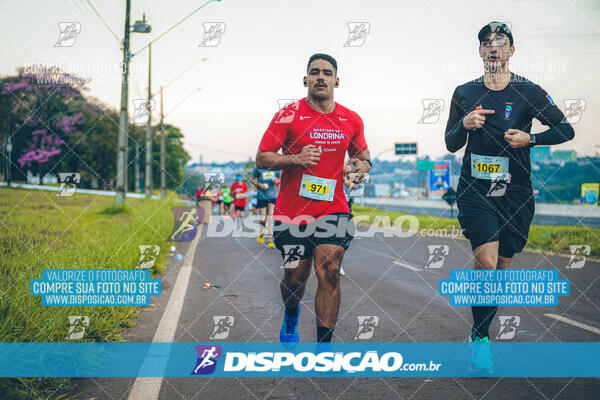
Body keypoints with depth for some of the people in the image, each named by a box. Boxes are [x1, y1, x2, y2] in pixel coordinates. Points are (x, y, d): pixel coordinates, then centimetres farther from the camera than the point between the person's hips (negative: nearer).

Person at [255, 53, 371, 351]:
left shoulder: (351, 120, 6)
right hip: (292, 210, -2)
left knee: (330, 271, -13)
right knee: (295, 277, 8)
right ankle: (291, 318, 43)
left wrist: (363, 164, 0)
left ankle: (324, 346, -4)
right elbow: (262, 158, -5)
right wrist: (296, 159, -21)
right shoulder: (288, 116, -6)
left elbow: (360, 150, 24)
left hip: (333, 207, 2)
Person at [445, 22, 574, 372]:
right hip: (474, 191, 0)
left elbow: (566, 130, 3)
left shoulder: (528, 92, 0)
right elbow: (451, 144, 11)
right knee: (487, 262, -17)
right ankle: (481, 337, -1)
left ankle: (481, 332, 29)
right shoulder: (465, 93, 6)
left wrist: (530, 138, -13)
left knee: (501, 264, 8)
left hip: (515, 192, 1)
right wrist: (465, 124, -10)